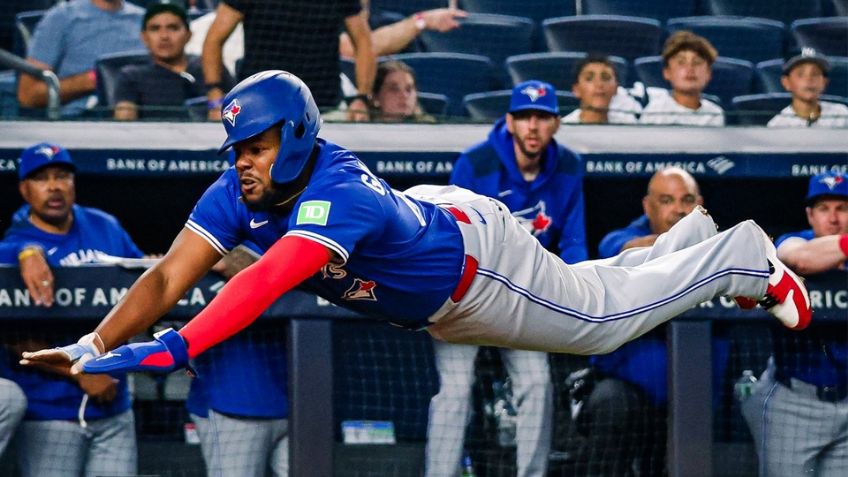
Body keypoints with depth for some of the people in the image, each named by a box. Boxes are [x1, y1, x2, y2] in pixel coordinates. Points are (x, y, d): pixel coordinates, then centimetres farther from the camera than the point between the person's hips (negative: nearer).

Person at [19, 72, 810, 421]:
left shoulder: (338, 196, -46)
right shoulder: (236, 195, -25)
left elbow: (266, 282, -60)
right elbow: (169, 276, -31)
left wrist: (173, 349, -71)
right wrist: (93, 347, -46)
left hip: (475, 258, -6)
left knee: (608, 317, 12)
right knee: (587, 287, 27)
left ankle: (744, 256, 34)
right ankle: (688, 235, 51)